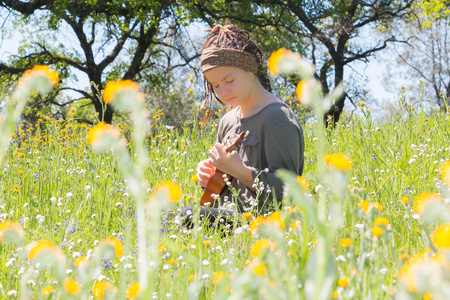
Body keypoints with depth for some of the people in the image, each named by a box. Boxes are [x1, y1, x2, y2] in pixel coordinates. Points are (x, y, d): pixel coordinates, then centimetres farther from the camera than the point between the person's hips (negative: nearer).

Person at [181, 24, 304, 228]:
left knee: (184, 216, -31)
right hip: (225, 216, 8)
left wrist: (238, 170, -26)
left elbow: (285, 190, -16)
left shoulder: (278, 118, -11)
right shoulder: (228, 121, 16)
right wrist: (207, 175, 4)